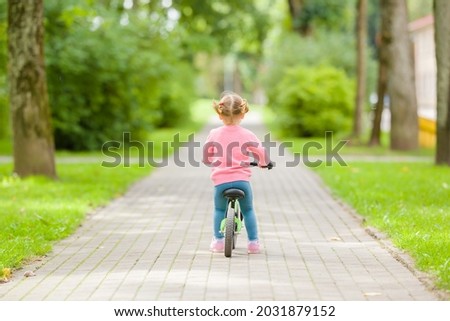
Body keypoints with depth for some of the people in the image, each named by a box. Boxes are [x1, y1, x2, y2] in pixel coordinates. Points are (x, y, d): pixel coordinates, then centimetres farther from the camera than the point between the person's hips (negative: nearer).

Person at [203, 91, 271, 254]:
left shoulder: (214, 134, 2)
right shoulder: (247, 135, -2)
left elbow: (206, 157, 14)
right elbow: (261, 154, 0)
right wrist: (264, 163, 23)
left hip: (220, 180, 0)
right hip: (242, 180, 0)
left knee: (219, 210, 24)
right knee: (248, 211, 19)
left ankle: (218, 240, 18)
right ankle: (253, 242, 15)